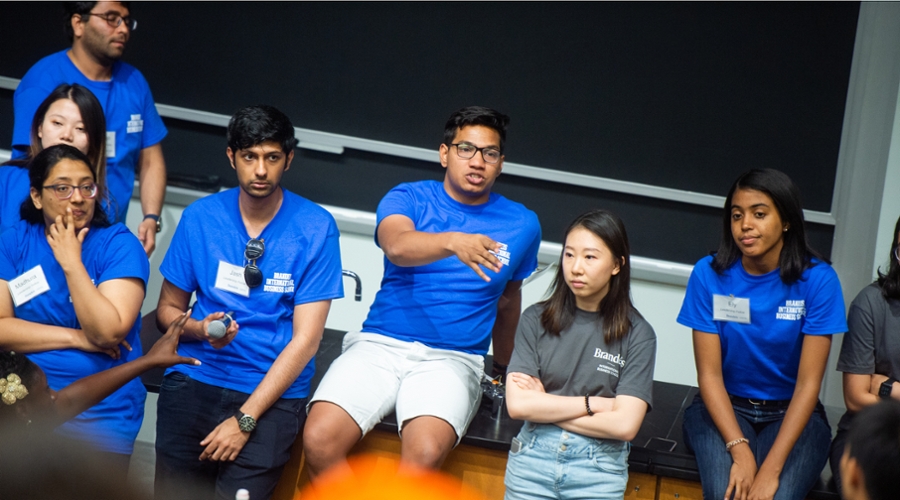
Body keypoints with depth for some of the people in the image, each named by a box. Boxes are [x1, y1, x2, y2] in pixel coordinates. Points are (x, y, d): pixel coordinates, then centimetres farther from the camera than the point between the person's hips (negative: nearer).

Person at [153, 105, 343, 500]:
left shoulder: (316, 228, -2)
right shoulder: (201, 217, 6)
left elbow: (306, 339, -6)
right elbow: (169, 308, 15)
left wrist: (245, 419, -12)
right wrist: (201, 329, -9)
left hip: (274, 390, -2)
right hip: (196, 375, 2)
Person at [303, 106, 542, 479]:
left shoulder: (522, 224, 10)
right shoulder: (407, 198, 4)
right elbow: (397, 246, -20)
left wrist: (505, 364, 37)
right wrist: (453, 243, -39)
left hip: (452, 359, 0)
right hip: (380, 344, 0)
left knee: (425, 453, -32)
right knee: (319, 439, -26)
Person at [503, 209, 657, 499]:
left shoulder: (637, 334, -5)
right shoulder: (536, 320, -1)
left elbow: (624, 425, -11)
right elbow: (517, 404, -9)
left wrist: (545, 407, -8)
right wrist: (595, 404, -9)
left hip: (599, 468, -1)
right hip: (533, 457, 1)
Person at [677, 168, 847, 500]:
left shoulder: (818, 279, -11)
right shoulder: (709, 274, -7)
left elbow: (808, 383, -13)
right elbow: (710, 375, -8)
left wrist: (771, 469, -23)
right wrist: (740, 451, -23)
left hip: (792, 414, 0)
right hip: (722, 409, 1)